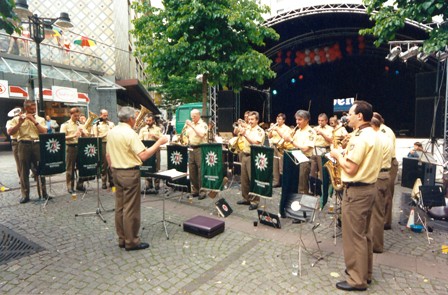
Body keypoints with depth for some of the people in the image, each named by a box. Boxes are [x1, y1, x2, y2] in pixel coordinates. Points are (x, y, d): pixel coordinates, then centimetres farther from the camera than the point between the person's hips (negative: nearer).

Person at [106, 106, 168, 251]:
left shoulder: (111, 132, 7)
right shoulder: (130, 133, -18)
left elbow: (108, 155, 13)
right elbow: (143, 155, -24)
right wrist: (159, 142, -17)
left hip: (117, 172, 9)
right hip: (130, 173, -8)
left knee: (120, 207, 14)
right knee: (131, 209, 0)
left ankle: (122, 239, 24)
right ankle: (131, 241, 9)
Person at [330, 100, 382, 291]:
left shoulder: (360, 138, -20)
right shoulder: (373, 135, 11)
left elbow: (350, 169, -22)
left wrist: (338, 155, -8)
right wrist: (345, 154, 13)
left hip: (356, 190, -10)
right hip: (369, 187, 10)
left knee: (353, 236, 0)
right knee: (364, 234, 18)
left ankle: (357, 280, 11)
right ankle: (365, 273, 31)